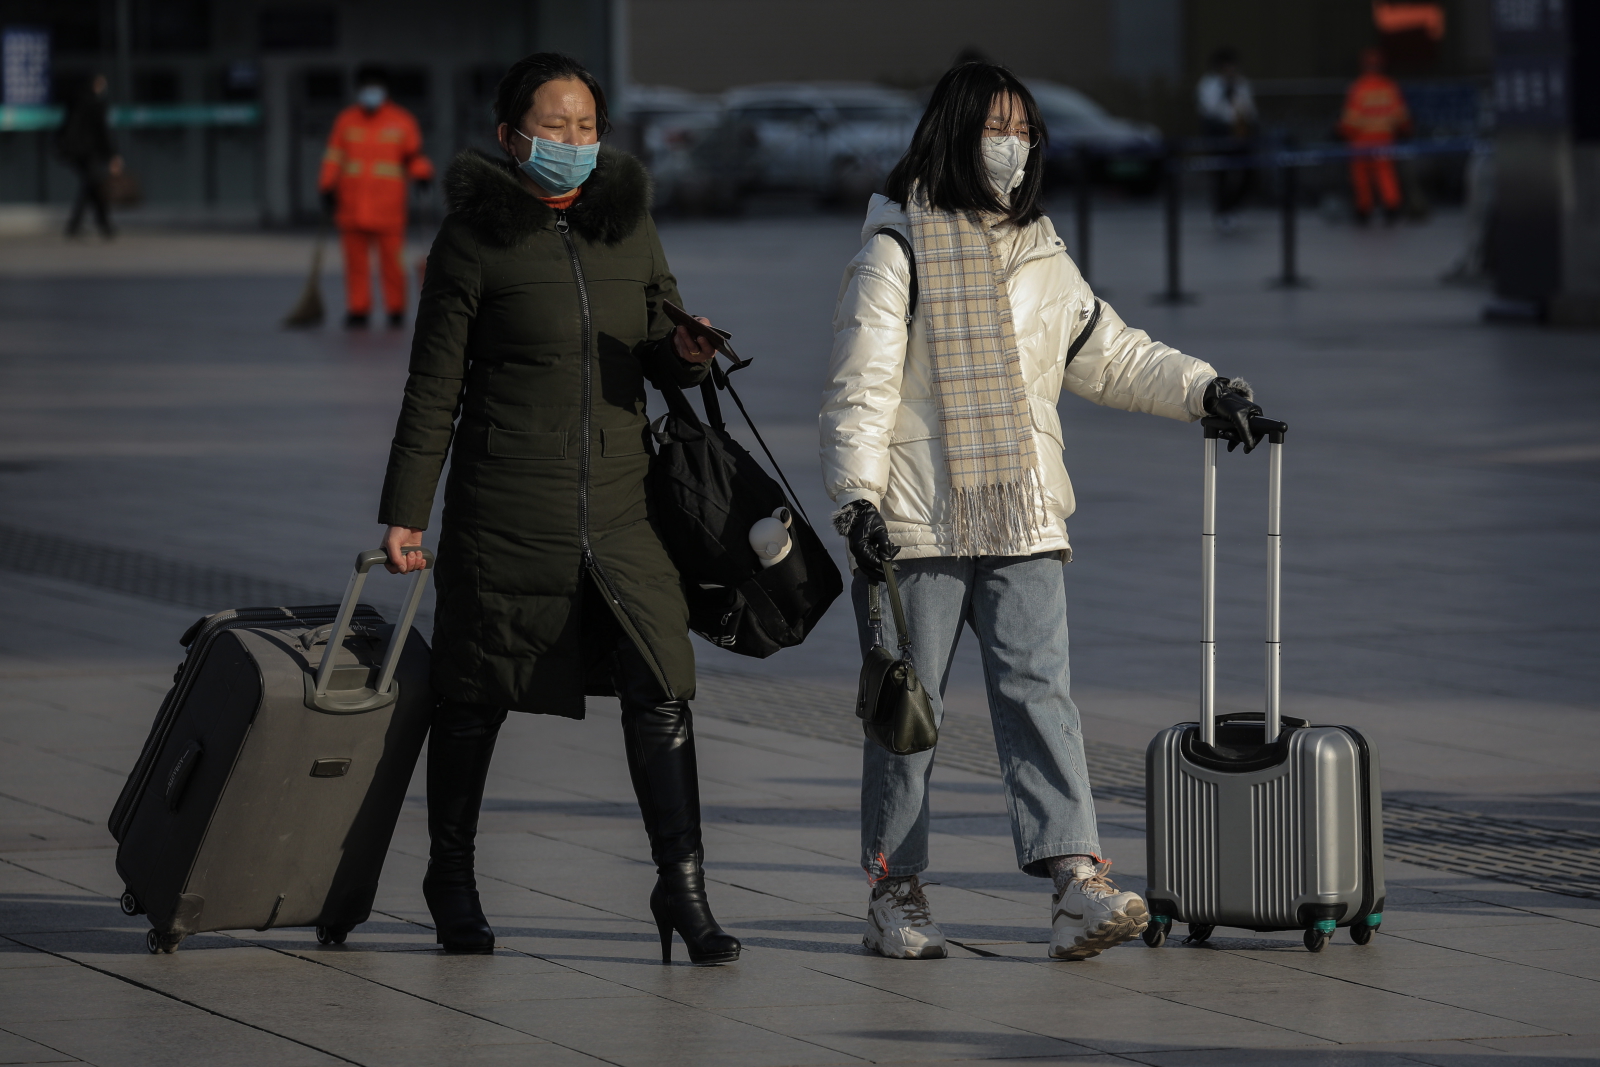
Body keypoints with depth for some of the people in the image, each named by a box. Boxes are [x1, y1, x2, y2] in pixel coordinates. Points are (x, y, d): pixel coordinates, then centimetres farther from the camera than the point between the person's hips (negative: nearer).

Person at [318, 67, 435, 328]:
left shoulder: (401, 121, 3)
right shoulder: (346, 120, 8)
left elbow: (414, 156, 7)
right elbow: (334, 157, 9)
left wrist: (422, 174, -13)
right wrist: (328, 188, 2)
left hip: (388, 205, -2)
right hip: (353, 206, 2)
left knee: (391, 257, -3)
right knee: (356, 259, 0)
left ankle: (396, 309, 9)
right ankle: (358, 310, 6)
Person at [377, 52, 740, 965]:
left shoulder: (629, 224, 9)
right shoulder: (475, 238, -4)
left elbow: (660, 356, 16)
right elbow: (434, 388, -2)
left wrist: (686, 353, -8)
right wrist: (405, 511, -5)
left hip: (620, 503, 3)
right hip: (505, 508, -3)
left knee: (661, 686, -7)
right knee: (476, 699, 7)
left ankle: (682, 887, -4)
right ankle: (451, 878, 24)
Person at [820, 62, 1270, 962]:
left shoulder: (1040, 257, 16)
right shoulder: (899, 249, -2)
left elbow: (1110, 354, 25)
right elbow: (862, 382, -7)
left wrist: (1203, 388, 12)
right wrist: (858, 496, -17)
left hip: (1022, 521, 4)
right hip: (917, 518, -4)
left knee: (1040, 692, -9)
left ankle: (1079, 888, -18)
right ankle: (897, 895, 12)